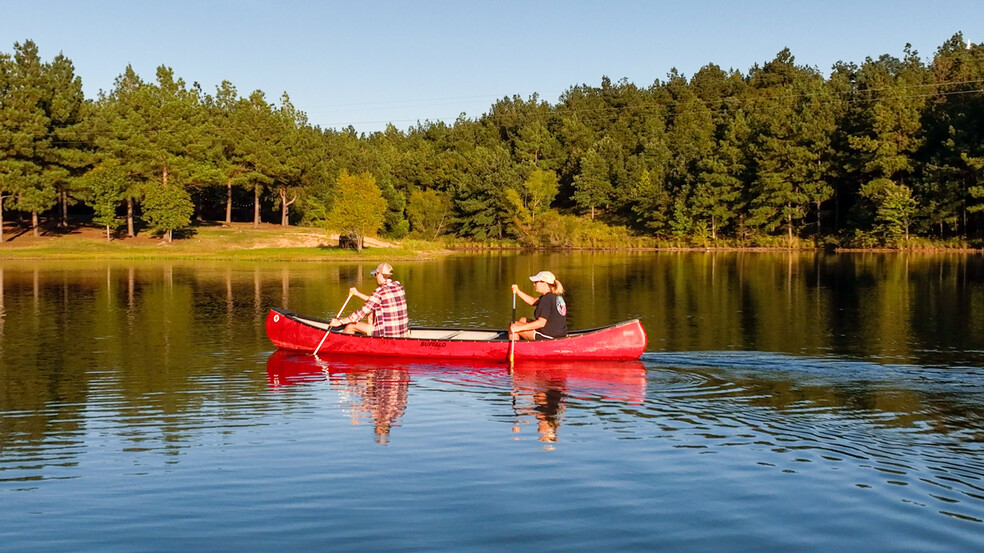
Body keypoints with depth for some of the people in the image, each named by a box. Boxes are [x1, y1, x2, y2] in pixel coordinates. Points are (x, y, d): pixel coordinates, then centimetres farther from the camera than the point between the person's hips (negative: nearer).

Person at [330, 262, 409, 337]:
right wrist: (358, 294, 26)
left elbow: (362, 312, -13)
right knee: (371, 312, 28)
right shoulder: (398, 286, 6)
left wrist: (340, 322, -3)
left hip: (388, 334, -8)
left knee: (350, 325, 8)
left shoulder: (380, 292, -18)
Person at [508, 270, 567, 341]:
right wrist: (518, 291, 10)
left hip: (549, 336, -10)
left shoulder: (547, 298, -22)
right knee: (522, 320, 26)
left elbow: (541, 323, -27)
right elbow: (533, 301, 19)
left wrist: (519, 328, -24)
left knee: (513, 326, 1)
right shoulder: (556, 296, 8)